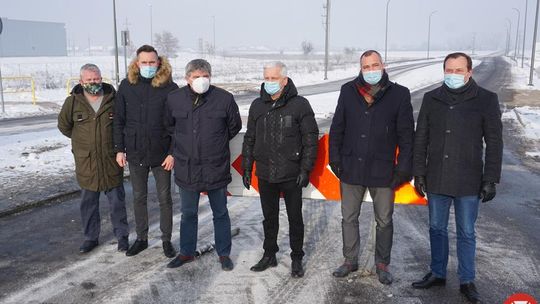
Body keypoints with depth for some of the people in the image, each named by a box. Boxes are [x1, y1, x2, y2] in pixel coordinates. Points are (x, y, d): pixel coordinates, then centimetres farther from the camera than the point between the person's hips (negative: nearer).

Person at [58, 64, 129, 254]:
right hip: (86, 162, 1)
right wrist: (82, 140, 12)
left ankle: (122, 236, 21)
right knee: (88, 202, 12)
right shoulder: (73, 102, -4)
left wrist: (115, 142, 7)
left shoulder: (113, 99, -6)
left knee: (117, 201, 8)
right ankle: (91, 237, 27)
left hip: (111, 161, -1)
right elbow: (64, 125, 11)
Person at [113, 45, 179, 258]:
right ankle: (141, 238, 30)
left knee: (164, 198, 9)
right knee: (139, 198, 14)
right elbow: (119, 120, 5)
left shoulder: (170, 87, -8)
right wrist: (119, 149, 2)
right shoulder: (127, 86, 0)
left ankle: (166, 240, 24)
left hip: (161, 154, -2)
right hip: (135, 153, 3)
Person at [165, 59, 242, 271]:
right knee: (188, 214, 16)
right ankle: (186, 252, 33)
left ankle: (224, 253, 28)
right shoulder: (174, 98, -4)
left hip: (216, 168, -2)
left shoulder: (224, 98, -10)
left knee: (220, 213, 13)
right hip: (186, 168, 2)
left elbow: (234, 126, 5)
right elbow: (170, 126, 14)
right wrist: (181, 145, 11)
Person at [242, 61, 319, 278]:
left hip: (291, 175, -4)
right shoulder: (257, 105, 5)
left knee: (295, 219, 9)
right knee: (269, 218, 16)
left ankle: (297, 259, 24)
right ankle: (269, 255, 32)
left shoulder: (300, 104, -8)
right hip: (265, 175, 4)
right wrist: (247, 168, 8)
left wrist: (306, 169, -12)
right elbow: (249, 139, 11)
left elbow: (310, 139, -8)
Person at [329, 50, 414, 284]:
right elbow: (337, 128, 6)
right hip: (351, 168, 2)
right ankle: (350, 260, 30)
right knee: (349, 218, 13)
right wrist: (335, 159, 1)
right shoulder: (348, 91, 1)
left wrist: (403, 168, -7)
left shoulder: (399, 94, -4)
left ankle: (382, 264, 28)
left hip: (383, 170, -2)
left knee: (384, 221, 11)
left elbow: (406, 134, -3)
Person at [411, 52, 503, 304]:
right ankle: (437, 274, 29)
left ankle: (467, 281, 23)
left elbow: (494, 143, -3)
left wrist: (490, 180, -7)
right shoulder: (431, 98, 3)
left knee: (466, 233, 8)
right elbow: (420, 139, 7)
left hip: (468, 183, -3)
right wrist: (419, 173, 4)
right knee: (437, 229, 13)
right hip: (436, 180, 3)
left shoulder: (486, 100, -4)